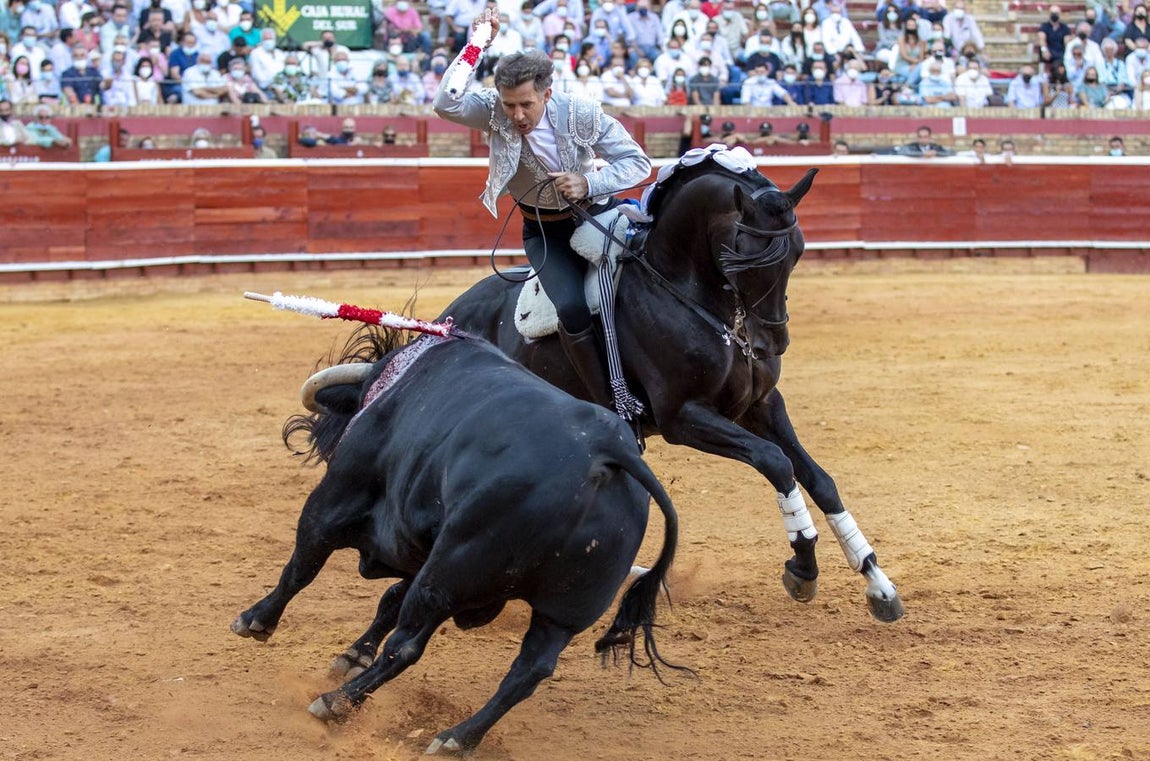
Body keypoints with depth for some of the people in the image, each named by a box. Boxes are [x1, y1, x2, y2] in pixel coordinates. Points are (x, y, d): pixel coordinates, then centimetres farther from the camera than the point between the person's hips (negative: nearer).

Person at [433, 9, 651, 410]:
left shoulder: (582, 114, -19)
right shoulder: (494, 112, -17)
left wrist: (589, 183, -29)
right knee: (572, 309, -27)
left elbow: (638, 162, -13)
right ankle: (612, 407, -16)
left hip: (596, 213, 2)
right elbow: (447, 104, -36)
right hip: (544, 232, -2)